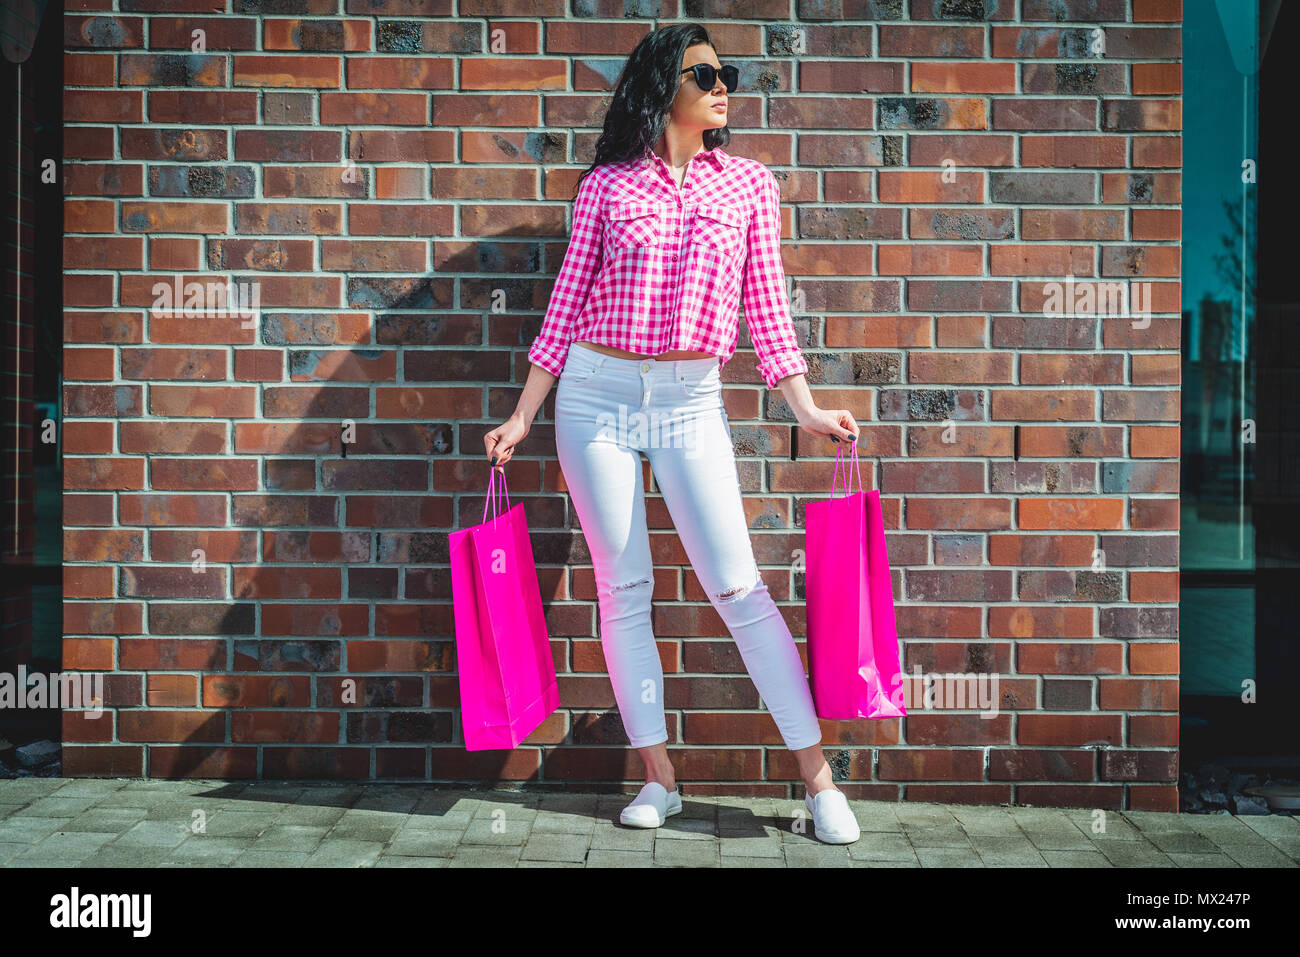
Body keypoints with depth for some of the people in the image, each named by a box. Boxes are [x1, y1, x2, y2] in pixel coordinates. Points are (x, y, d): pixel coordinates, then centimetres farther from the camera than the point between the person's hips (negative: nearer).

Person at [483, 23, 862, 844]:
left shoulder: (750, 184, 7)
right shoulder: (607, 185, 5)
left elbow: (766, 305, 7)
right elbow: (567, 305, 6)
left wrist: (805, 408, 0)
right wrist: (523, 417, 5)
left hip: (691, 402, 0)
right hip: (596, 394, 1)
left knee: (736, 584, -4)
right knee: (624, 589, 5)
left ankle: (818, 777, 4)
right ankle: (659, 777, 17)